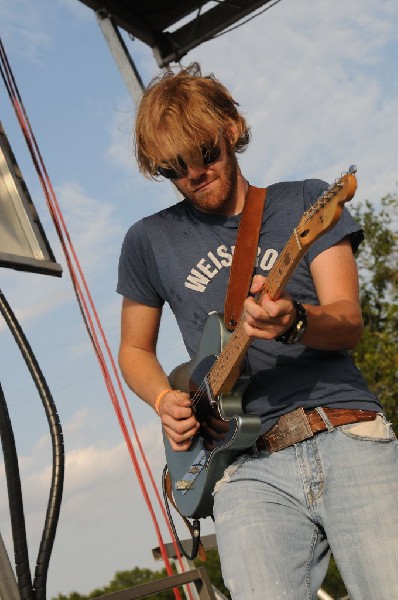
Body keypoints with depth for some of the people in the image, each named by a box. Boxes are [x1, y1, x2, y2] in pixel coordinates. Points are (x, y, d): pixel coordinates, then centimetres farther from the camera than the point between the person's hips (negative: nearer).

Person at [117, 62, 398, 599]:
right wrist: (165, 400, 4)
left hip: (350, 437, 0)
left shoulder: (306, 201, 11)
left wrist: (294, 323, -21)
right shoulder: (150, 241, 15)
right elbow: (134, 349, 25)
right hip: (251, 467, 1)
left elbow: (349, 322, 2)